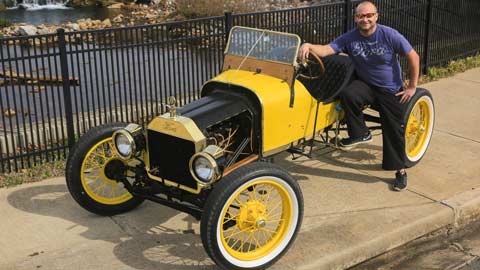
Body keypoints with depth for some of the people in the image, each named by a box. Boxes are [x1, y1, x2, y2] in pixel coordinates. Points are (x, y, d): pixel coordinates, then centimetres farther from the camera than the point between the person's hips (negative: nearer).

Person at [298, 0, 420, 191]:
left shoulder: (389, 35, -16)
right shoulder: (350, 38, -8)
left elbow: (413, 57, -9)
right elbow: (325, 50, -18)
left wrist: (412, 87, -8)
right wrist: (309, 46, -40)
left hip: (391, 90, -2)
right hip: (365, 85, 2)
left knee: (394, 130, 3)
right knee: (347, 95, -31)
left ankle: (400, 170, 23)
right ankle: (360, 134, -10)